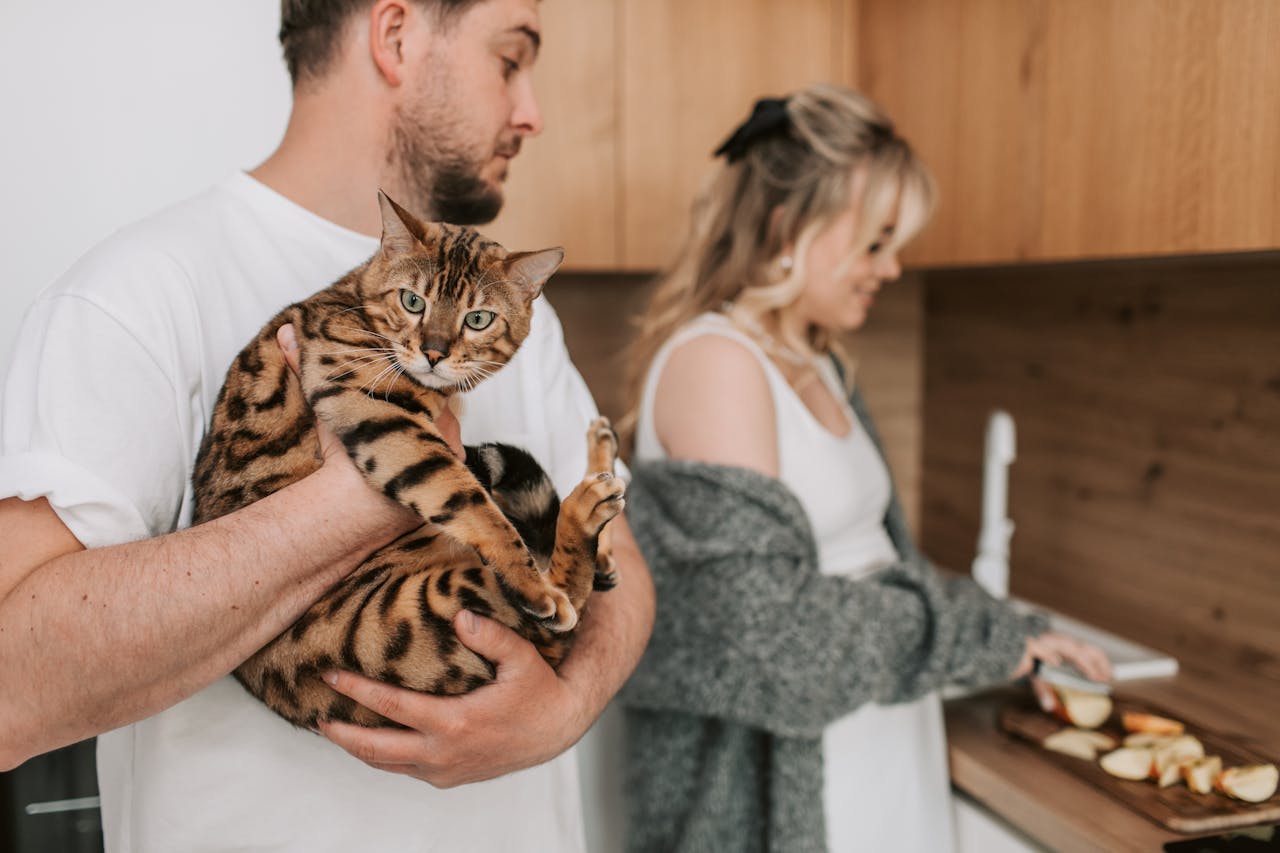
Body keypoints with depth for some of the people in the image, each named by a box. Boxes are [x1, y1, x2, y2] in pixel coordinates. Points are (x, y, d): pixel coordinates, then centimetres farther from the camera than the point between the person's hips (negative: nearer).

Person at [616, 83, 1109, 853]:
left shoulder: (821, 369, 9)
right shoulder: (714, 362, -19)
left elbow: (875, 562, 11)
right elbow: (765, 628, -24)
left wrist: (1013, 632, 6)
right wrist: (976, 631, -14)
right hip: (775, 790, -8)